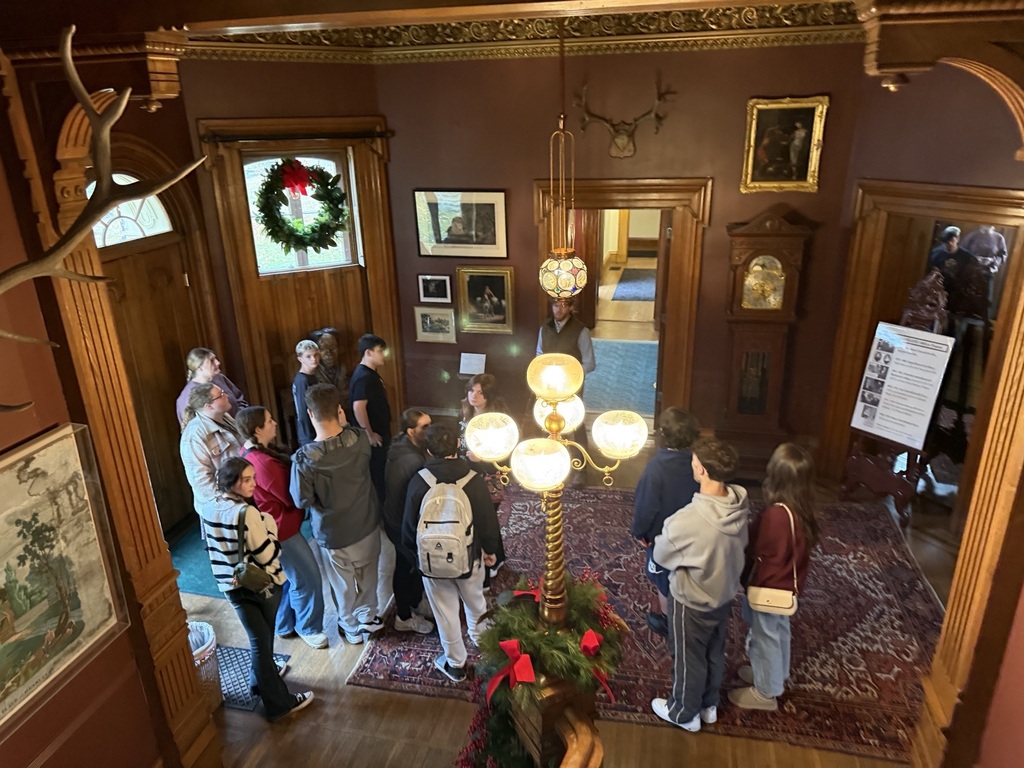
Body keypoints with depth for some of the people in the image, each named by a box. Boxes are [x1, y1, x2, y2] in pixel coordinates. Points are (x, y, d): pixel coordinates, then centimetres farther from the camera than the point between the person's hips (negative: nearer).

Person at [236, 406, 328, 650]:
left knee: (288, 578, 24)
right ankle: (309, 628, 25)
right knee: (307, 579, 6)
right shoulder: (263, 463, -30)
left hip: (273, 528, 10)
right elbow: (291, 498, -21)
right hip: (281, 530, -10)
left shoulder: (250, 455, 2)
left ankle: (284, 625, 39)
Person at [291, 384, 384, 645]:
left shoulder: (304, 458, -30)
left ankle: (352, 628, 45)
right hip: (367, 525, 3)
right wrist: (344, 424, 6)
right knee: (367, 575, 29)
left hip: (334, 535, -3)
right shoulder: (359, 440, -20)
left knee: (344, 585, 23)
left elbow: (302, 500, -17)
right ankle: (368, 617, 51)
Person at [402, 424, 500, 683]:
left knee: (446, 613, 17)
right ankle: (480, 639, 54)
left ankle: (455, 664, 35)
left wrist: (415, 550, 12)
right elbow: (489, 520, -10)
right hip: (470, 557, 1)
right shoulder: (474, 479, -19)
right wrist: (489, 550, 9)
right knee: (475, 600, 28)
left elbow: (409, 527, -9)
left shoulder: (418, 482, -19)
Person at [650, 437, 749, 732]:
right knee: (714, 655, 27)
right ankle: (709, 705, 50)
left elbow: (661, 556, -20)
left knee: (688, 660, 19)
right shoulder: (739, 506, -16)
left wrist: (663, 538, 0)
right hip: (725, 595, 6)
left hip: (693, 603, -6)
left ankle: (684, 713, 42)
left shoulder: (688, 520, -38)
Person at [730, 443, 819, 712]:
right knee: (779, 632, 28)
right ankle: (777, 675, 50)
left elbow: (756, 553, -22)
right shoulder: (805, 509, -10)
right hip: (787, 586, 8)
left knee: (764, 638, 13)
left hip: (767, 588, -8)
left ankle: (766, 692, 32)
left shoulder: (775, 515, -35)